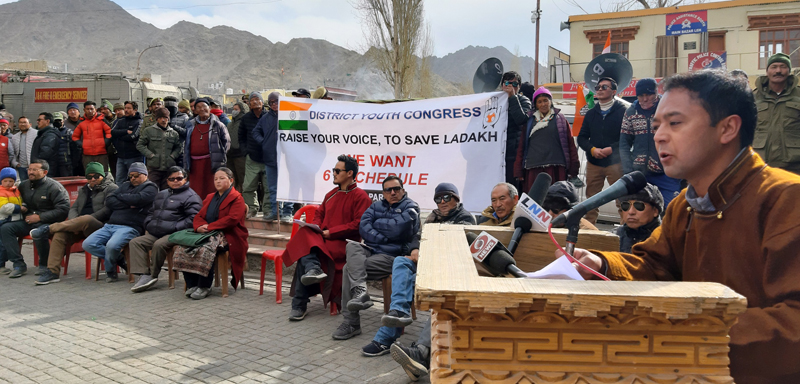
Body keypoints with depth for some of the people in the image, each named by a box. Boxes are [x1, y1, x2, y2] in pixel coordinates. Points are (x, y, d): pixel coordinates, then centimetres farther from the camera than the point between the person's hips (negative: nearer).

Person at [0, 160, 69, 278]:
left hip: (48, 223, -7)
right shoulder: (24, 185, 14)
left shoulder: (54, 187, -7)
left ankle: (44, 265, -13)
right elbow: (21, 201, 34)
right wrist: (22, 207, 7)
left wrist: (39, 217, -15)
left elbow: (63, 209, -15)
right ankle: (19, 265, -16)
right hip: (28, 222, 7)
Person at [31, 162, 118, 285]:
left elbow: (107, 211, -10)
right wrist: (75, 223, -7)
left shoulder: (111, 188, 4)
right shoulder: (84, 190, 27)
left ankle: (48, 229, -25)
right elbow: (73, 208, 17)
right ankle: (52, 272, -21)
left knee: (86, 219, -38)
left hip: (99, 226, -6)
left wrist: (82, 221, -15)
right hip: (81, 228, 6)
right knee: (59, 235, -22)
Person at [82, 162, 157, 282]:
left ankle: (110, 271, -3)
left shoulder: (150, 188, 7)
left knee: (111, 245, -32)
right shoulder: (126, 185, 26)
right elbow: (109, 201, 14)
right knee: (88, 244, -10)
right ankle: (120, 259, -2)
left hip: (130, 227, -7)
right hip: (110, 225, 7)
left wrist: (120, 197, 5)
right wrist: (128, 204, -2)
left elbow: (137, 199, -14)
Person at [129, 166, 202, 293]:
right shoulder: (161, 195, 26)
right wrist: (148, 226, 12)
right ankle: (144, 274, -22)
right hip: (154, 234, 8)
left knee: (159, 244, -33)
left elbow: (193, 218, -13)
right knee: (135, 242, -9)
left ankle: (153, 275, -14)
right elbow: (151, 212, 32)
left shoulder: (190, 196, -2)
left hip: (174, 234, -8)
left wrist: (175, 228, -18)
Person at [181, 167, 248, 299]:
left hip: (228, 237, -6)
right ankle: (192, 284, -15)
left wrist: (209, 227, -18)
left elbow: (232, 219, -13)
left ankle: (204, 287, -23)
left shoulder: (237, 198, 1)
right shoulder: (210, 198, 26)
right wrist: (199, 227, -7)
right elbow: (199, 216, 18)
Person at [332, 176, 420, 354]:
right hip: (370, 250, 6)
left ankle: (351, 322, -18)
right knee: (352, 246, -25)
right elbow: (363, 228, 2)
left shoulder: (410, 208, 1)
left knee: (350, 268, -21)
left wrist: (377, 223, 0)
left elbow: (397, 228, -16)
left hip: (392, 256, -6)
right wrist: (385, 238, -11)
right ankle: (360, 291, -34)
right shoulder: (377, 206, 17)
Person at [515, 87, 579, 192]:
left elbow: (570, 144, 8)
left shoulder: (560, 119, 10)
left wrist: (573, 169, 2)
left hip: (555, 169, -1)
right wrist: (518, 171, 6)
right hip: (533, 169, 1)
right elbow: (521, 146, 12)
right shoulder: (530, 120, 14)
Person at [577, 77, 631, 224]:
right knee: (591, 200, 8)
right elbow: (581, 137, 10)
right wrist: (592, 149, -8)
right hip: (594, 163, 5)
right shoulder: (591, 113, 14)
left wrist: (611, 149, -17)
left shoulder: (623, 111, -1)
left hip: (615, 162, -4)